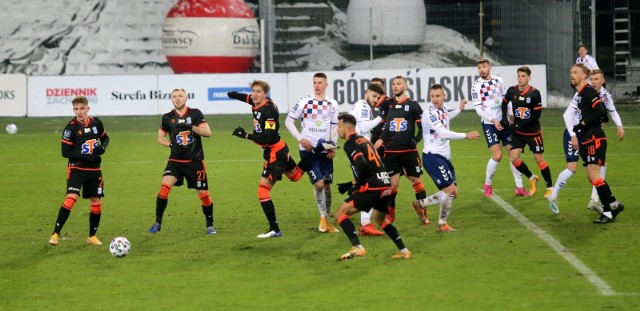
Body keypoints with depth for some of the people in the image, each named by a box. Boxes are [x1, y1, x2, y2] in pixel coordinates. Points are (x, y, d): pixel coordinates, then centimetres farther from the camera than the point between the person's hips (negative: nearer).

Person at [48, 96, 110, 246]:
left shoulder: (96, 122, 1)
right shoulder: (71, 127, -12)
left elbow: (105, 138, 18)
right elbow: (65, 152, -13)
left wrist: (103, 147, -5)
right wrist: (86, 156, -21)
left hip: (94, 169, 5)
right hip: (76, 168, -5)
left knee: (96, 202, 7)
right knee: (71, 198, -21)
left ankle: (92, 236, 24)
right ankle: (55, 234, -15)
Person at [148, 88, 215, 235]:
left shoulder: (195, 113, -3)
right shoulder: (167, 118, 4)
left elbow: (208, 132, -10)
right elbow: (160, 138, 14)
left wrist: (191, 127, -24)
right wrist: (170, 144, -7)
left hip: (195, 161, -1)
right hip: (175, 160, 1)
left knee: (203, 193, 2)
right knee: (165, 185, -21)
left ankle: (210, 225, 22)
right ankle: (158, 222, -11)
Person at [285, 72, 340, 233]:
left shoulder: (333, 104, 6)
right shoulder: (304, 102, -5)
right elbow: (289, 121, -1)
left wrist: (333, 146, 1)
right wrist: (301, 138, -12)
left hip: (325, 150, 3)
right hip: (308, 149, -3)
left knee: (327, 185, 5)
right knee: (319, 184, -13)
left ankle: (328, 220, 18)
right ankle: (323, 217, 7)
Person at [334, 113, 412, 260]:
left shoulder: (350, 144, -6)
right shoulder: (363, 139, 22)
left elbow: (362, 165, -21)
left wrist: (356, 185, -8)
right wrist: (357, 183, 23)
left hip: (372, 187, -9)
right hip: (385, 184, 9)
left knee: (340, 213, -2)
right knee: (380, 219, 30)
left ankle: (357, 248, -14)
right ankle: (404, 251, 25)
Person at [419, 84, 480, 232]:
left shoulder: (443, 109, 10)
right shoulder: (430, 112, -17)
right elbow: (443, 132, -26)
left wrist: (460, 110, 35)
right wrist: (466, 135, -27)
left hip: (444, 156, 9)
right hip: (432, 156, -9)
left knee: (453, 193, 8)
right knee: (449, 189, -13)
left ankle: (421, 204, 18)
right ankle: (442, 224, -1)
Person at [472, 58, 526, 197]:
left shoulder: (498, 80, 4)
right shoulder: (476, 86, -9)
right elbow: (478, 109, -10)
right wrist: (493, 120, -20)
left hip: (503, 122, 5)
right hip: (489, 123, -5)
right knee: (497, 155, -15)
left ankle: (519, 187, 10)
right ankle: (487, 185, 5)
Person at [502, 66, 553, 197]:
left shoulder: (534, 93, -17)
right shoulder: (512, 91, -5)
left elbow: (537, 114, -17)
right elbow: (505, 102, 16)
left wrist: (521, 124, -21)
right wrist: (504, 118, 4)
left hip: (533, 132, -4)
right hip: (518, 132, 4)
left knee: (539, 159, -1)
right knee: (514, 158, -7)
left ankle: (550, 187, 13)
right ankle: (532, 178, 17)